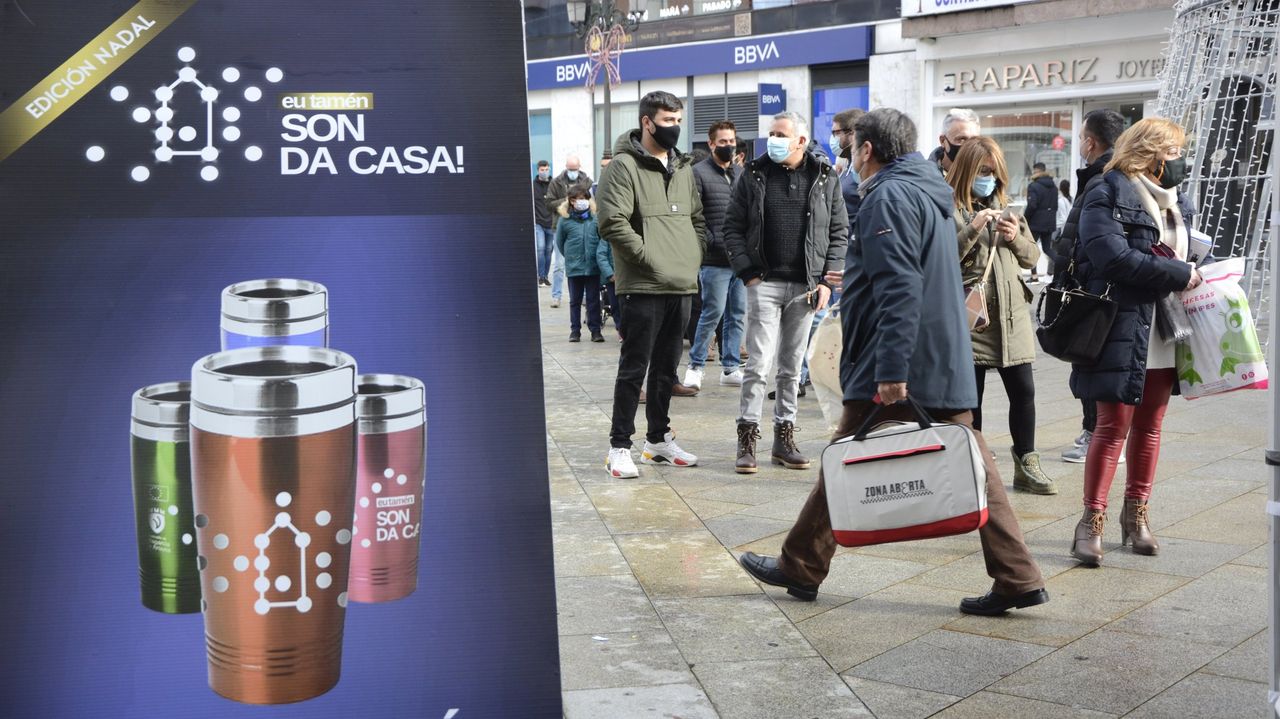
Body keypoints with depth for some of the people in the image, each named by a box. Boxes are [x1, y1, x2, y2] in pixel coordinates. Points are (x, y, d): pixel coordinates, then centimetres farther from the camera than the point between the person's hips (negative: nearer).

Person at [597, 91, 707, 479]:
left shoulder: (683, 168, 16)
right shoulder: (624, 167, -8)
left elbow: (697, 218, 24)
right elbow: (613, 223, -17)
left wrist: (695, 255, 9)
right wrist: (648, 255, -17)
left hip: (682, 286, 7)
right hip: (644, 286, -7)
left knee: (667, 367, 15)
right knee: (634, 368, -4)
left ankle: (659, 439, 27)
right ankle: (620, 446, 4)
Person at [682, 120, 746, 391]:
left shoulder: (741, 173, 15)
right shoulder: (699, 173, -4)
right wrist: (712, 242, -15)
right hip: (715, 260, -6)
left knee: (738, 315, 8)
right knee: (713, 313, -4)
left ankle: (730, 367, 17)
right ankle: (695, 366, 9)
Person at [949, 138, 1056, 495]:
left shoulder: (1005, 207, 16)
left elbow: (1032, 256, 17)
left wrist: (1016, 238, -3)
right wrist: (973, 229, -21)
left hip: (1012, 314, 6)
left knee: (1023, 390, 6)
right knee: (971, 395, 2)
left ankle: (1026, 465, 16)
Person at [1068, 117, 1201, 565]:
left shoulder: (1176, 201, 15)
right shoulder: (1107, 197, -10)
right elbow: (1116, 258, -22)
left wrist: (1188, 272, 4)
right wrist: (1179, 275, -15)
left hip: (1165, 331, 7)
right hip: (1122, 330, -7)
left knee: (1149, 426, 13)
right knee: (1113, 425, -6)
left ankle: (1136, 514, 24)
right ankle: (1092, 521, 2)